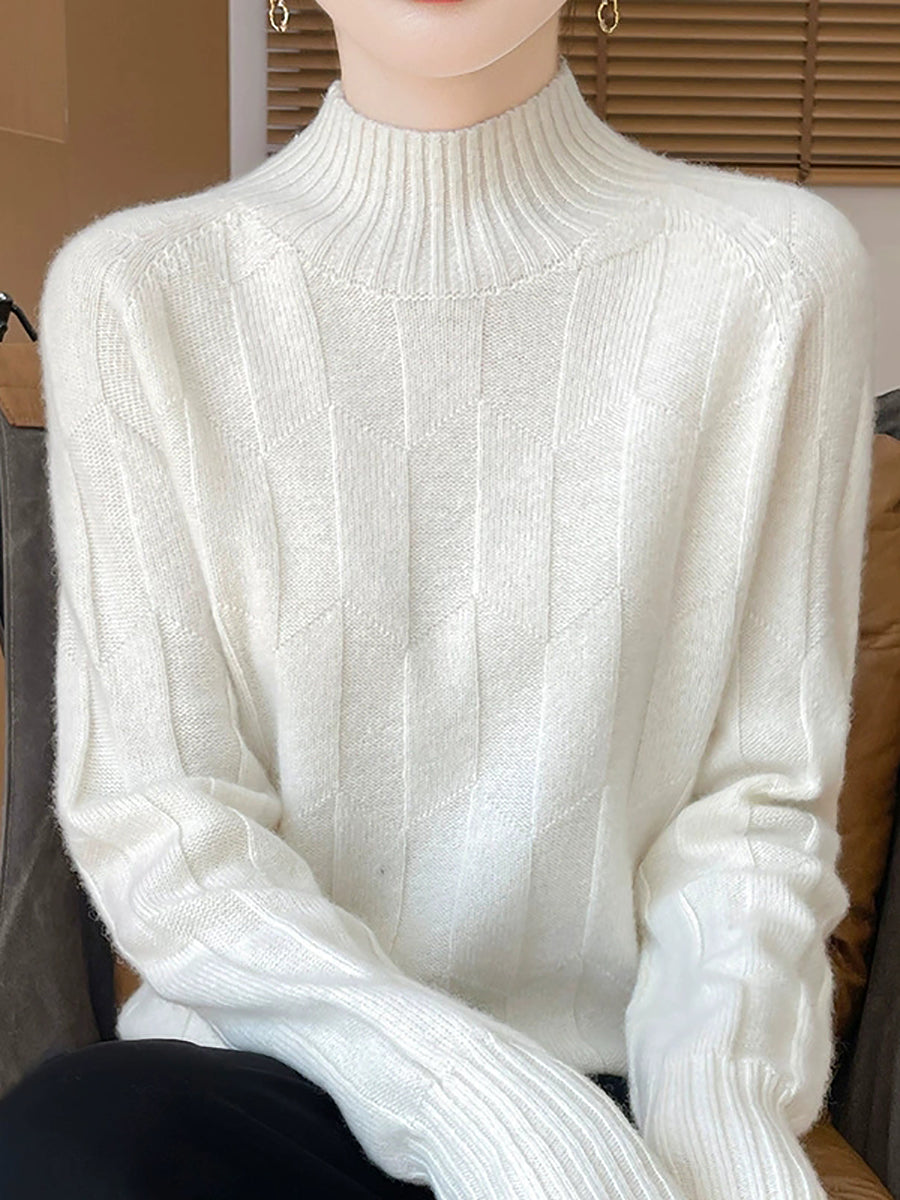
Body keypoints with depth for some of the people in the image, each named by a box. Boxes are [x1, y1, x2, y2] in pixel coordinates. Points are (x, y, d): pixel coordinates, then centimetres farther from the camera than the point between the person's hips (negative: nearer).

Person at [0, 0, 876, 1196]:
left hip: (610, 1076, 0)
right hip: (266, 1063, 2)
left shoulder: (778, 270, -6)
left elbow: (757, 791, -2)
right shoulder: (135, 290, -4)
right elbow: (151, 818, -7)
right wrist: (461, 1083, -20)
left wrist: (713, 1093, -19)